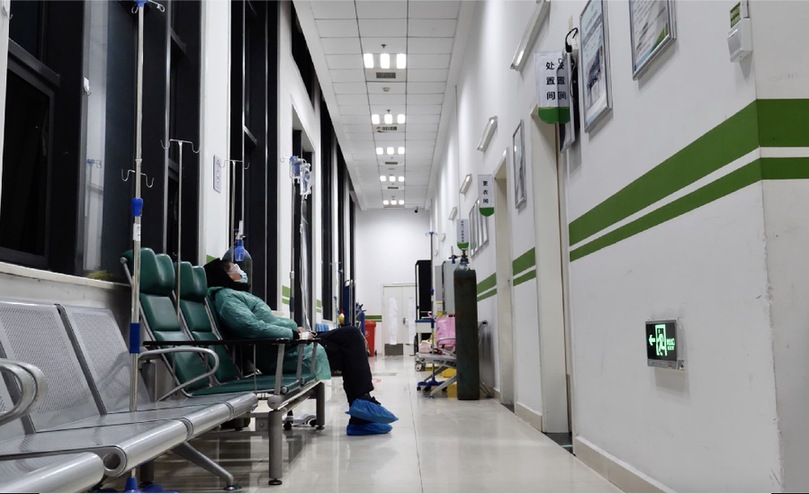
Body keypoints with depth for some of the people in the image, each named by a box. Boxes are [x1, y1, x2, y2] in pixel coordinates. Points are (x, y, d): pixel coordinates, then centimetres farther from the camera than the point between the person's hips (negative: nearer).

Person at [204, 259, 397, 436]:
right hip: (277, 354, -10)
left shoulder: (235, 294, 23)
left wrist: (295, 327, 7)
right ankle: (362, 402, -7)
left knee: (351, 335, 2)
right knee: (350, 337, -8)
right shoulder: (225, 297, -9)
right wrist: (294, 334, -18)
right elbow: (253, 327, -23)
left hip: (284, 343, 10)